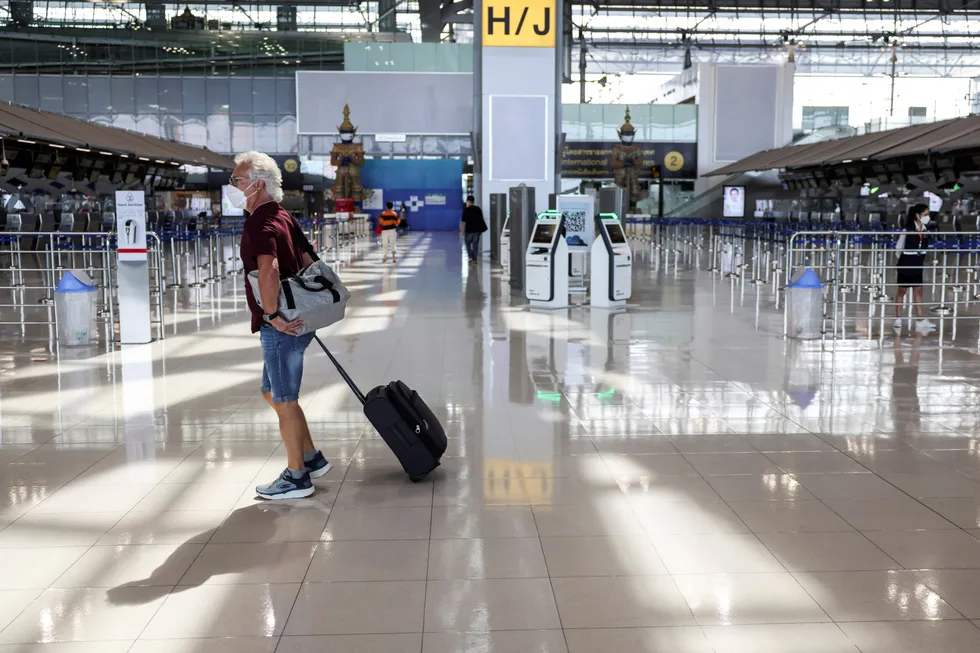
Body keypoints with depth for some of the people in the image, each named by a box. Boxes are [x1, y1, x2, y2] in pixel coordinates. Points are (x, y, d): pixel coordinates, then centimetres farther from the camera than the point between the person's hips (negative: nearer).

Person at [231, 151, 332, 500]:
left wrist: (273, 314, -26)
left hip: (279, 327, -10)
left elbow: (268, 270, -34)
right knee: (273, 392, 20)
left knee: (284, 400, 2)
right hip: (297, 319, 10)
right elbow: (309, 260, 19)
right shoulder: (283, 217, 14)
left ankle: (297, 477, 13)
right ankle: (311, 458, 27)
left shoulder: (259, 224, -17)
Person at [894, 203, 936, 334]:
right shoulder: (908, 230, -17)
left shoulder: (924, 230, 0)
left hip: (917, 266, 6)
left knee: (918, 292, 7)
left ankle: (921, 321, 8)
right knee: (902, 291, 6)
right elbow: (898, 247, -7)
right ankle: (898, 319, 16)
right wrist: (904, 259, 5)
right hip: (906, 265, -6)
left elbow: (922, 247, 13)